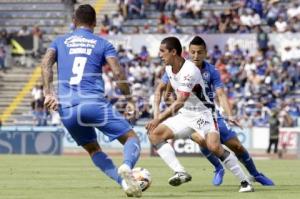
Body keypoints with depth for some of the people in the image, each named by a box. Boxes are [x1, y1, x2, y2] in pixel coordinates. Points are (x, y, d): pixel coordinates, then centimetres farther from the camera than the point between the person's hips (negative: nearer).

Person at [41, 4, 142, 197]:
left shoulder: (60, 41, 19)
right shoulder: (103, 44, 12)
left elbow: (46, 63, 0)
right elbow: (118, 73, -2)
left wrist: (49, 93, -6)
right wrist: (129, 99, 6)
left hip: (66, 108, 3)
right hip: (94, 102, -3)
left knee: (93, 149, 22)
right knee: (131, 138, 4)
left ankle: (123, 181, 1)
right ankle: (126, 166, -30)